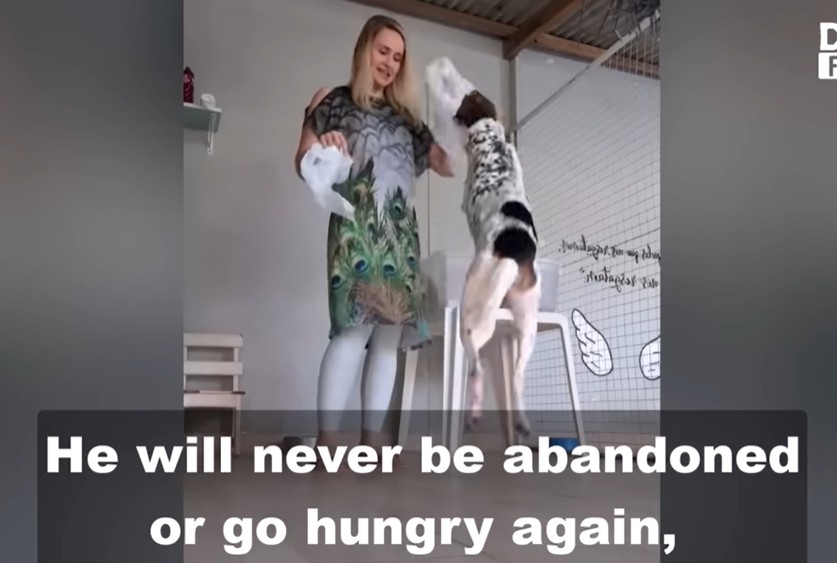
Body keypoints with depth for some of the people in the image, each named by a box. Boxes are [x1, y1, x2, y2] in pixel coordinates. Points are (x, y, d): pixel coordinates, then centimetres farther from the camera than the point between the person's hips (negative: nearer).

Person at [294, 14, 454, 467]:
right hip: (356, 225, -5)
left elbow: (446, 166, 20)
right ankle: (326, 442, -18)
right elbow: (303, 163, 6)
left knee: (391, 332, -2)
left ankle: (372, 438, 2)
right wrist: (321, 147, -15)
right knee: (355, 326, -20)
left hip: (401, 231, 6)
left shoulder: (405, 115, 24)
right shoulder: (331, 100, 12)